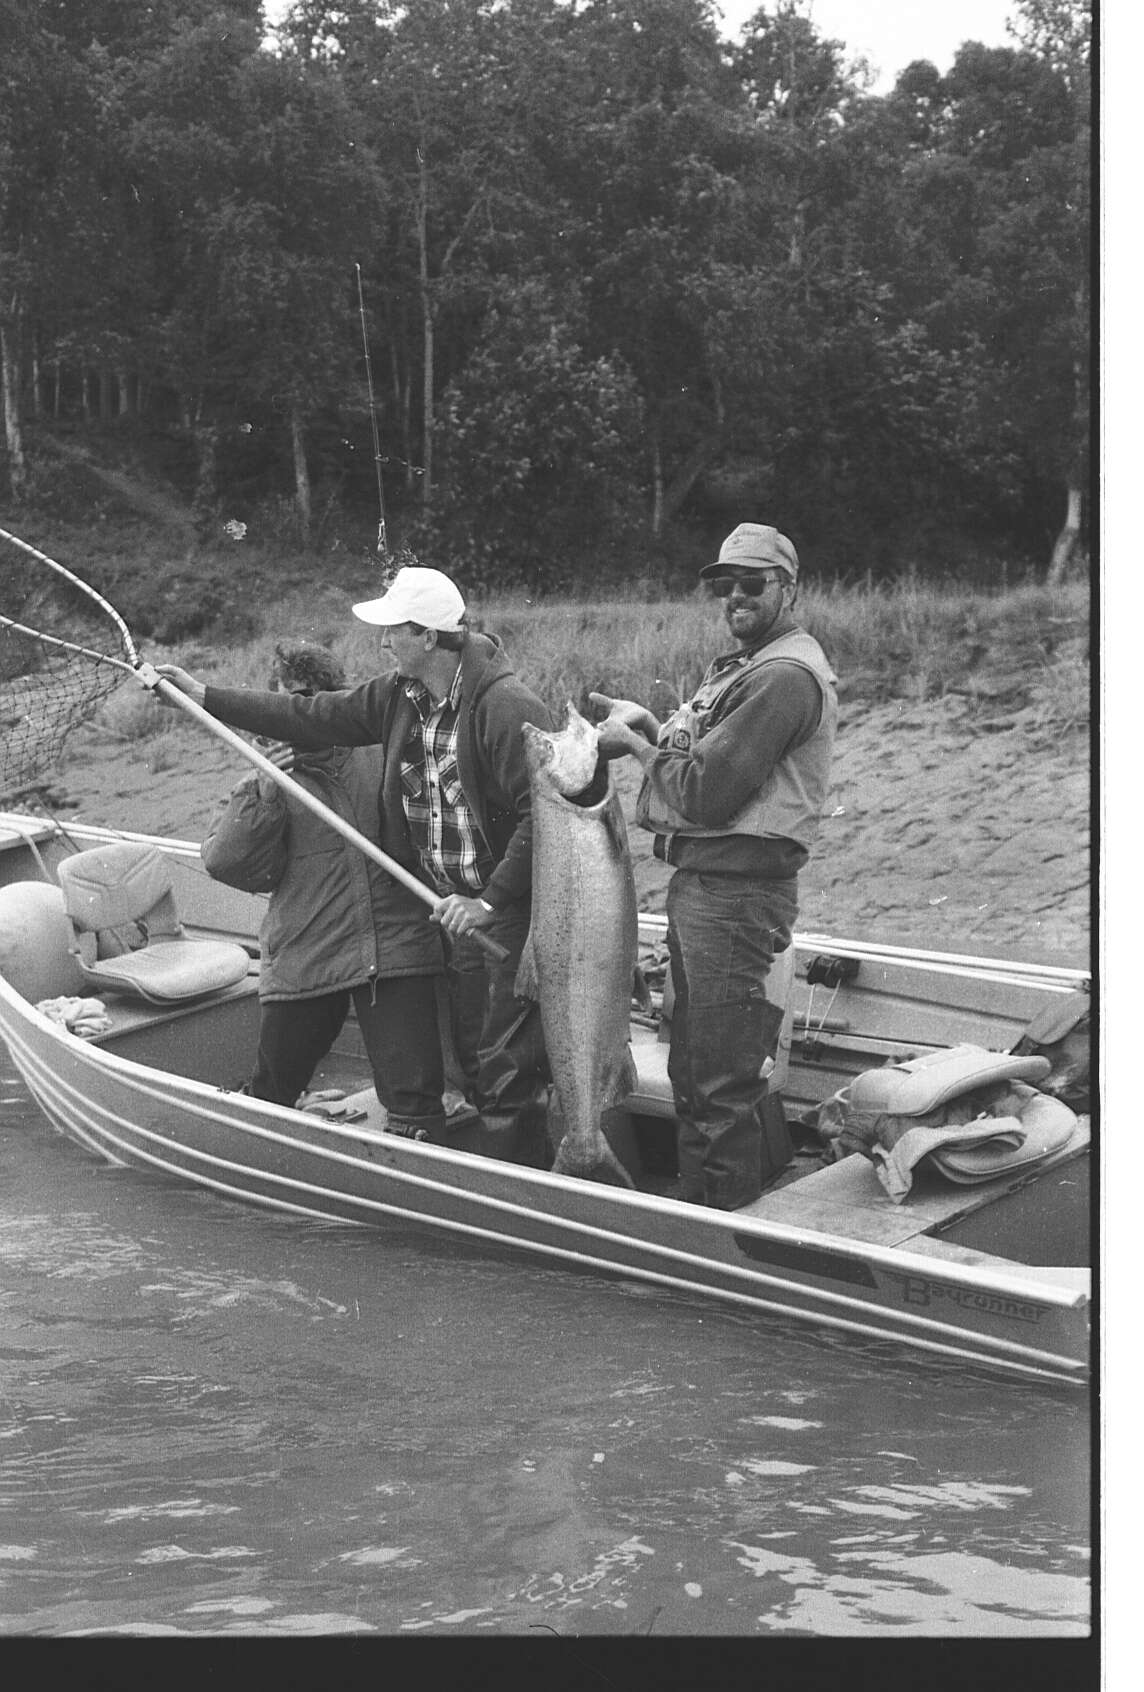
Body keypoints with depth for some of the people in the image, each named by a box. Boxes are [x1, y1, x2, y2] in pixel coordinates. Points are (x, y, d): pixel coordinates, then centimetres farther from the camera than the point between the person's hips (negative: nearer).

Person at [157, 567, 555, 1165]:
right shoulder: (399, 695, 5)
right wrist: (205, 697, 11)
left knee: (509, 1071, -6)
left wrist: (491, 900, -25)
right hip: (459, 911, 8)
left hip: (516, 909, -8)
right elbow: (314, 716, 11)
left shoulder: (508, 706, -21)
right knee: (474, 1063, 15)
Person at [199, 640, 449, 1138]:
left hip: (397, 952, -1)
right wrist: (263, 796, -13)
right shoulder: (265, 782, 8)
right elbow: (227, 864, -4)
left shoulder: (385, 756, 9)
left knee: (415, 1098, -6)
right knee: (269, 1096, 14)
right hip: (302, 962, 1)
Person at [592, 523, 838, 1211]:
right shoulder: (742, 665, 19)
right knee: (694, 1070, 20)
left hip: (738, 891, -11)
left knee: (721, 1083, -2)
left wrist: (640, 743, -7)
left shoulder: (786, 675, -16)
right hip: (699, 884, 11)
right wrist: (648, 724, 0)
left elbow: (706, 791, -21)